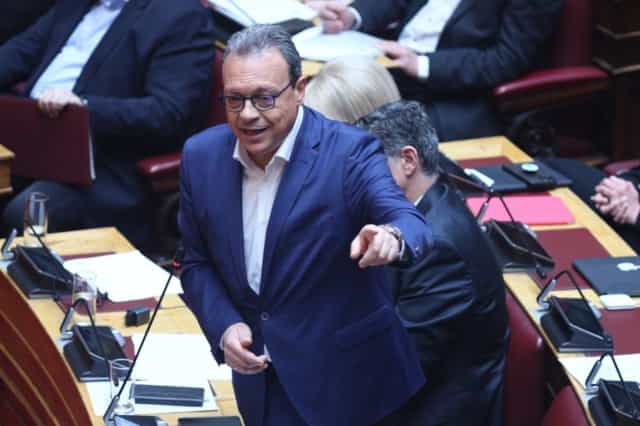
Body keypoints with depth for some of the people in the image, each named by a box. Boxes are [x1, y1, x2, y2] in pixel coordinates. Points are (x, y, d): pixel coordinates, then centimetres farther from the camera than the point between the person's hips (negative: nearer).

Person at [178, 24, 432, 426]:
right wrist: (224, 327, -11)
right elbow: (198, 264, 6)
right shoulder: (202, 156, -4)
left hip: (346, 382, -4)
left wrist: (391, 238, -55)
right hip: (258, 380, 4)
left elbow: (411, 223, -32)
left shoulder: (349, 153, -17)